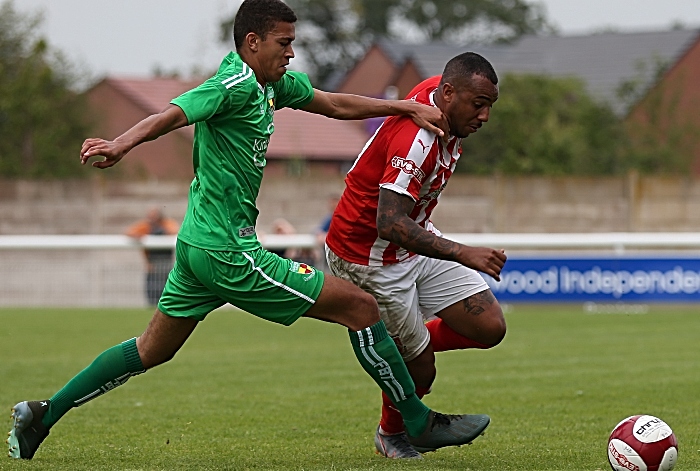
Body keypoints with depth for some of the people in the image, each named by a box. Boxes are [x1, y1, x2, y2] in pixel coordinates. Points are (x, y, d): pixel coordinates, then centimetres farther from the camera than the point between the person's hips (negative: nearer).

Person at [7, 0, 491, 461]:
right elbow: (172, 115, -32)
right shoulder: (237, 84, -18)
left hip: (201, 246, 10)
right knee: (361, 307, -5)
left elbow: (334, 104, 23)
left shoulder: (270, 83, 12)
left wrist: (407, 106, 18)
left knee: (151, 351, 20)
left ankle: (43, 415, 21)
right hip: (231, 253, -10)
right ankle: (419, 423, 4)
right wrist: (121, 144, -50)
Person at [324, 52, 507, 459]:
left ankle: (404, 346, 23)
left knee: (490, 328, -2)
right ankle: (392, 434, 33)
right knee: (420, 370, 0)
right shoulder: (415, 140, -34)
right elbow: (390, 225, -41)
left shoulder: (438, 92, -6)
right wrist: (462, 254, -45)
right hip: (369, 256, -9)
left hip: (417, 239, 9)